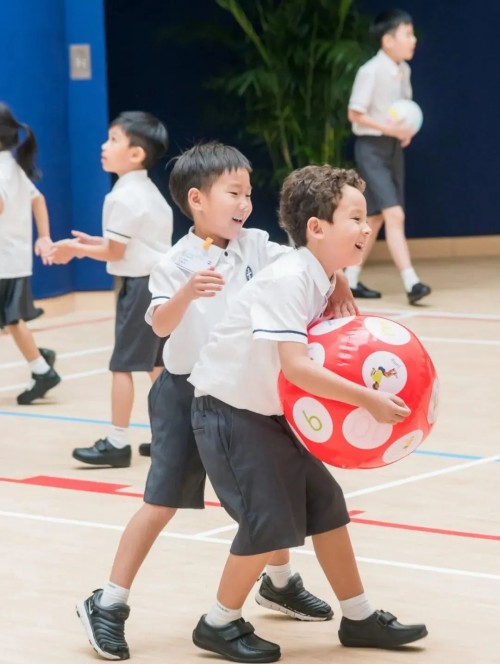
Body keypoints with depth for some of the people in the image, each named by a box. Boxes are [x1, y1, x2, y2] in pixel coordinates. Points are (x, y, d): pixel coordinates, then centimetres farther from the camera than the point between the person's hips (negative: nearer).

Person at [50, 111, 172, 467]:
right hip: (159, 281, 10)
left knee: (123, 364, -6)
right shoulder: (147, 190, 13)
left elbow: (114, 253, -13)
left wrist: (75, 249, -1)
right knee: (156, 364, 14)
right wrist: (95, 242, 16)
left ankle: (117, 443, -5)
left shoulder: (123, 197, -17)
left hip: (140, 285, -10)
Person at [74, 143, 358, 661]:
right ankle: (108, 606, 3)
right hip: (186, 394, -5)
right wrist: (188, 292, -46)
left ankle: (280, 583, 39)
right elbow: (160, 324, -28)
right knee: (162, 504, -5)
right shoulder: (177, 264, -16)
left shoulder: (255, 247, -3)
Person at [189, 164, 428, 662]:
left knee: (325, 504, 11)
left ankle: (359, 618, 22)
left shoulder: (321, 280, 2)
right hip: (230, 411, -9)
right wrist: (367, 400, -32)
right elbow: (296, 367, -33)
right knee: (271, 519, -10)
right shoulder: (288, 280, -26)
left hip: (269, 413, 9)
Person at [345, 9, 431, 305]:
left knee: (375, 218, 13)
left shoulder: (404, 70, 6)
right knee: (395, 215, -16)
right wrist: (389, 128, -24)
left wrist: (406, 131, 0)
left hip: (394, 147, 8)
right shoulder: (370, 72, -18)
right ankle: (411, 282, -20)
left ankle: (351, 281, 23)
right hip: (372, 148, -8)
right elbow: (355, 114, -16)